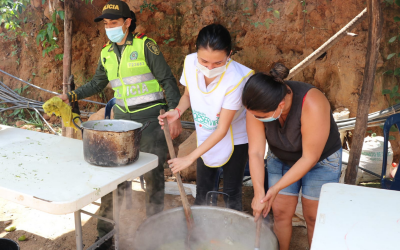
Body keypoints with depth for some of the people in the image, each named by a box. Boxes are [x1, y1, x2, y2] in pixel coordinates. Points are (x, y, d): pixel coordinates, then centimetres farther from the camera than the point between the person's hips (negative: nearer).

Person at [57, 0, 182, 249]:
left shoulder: (145, 45, -8)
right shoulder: (107, 53, 7)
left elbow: (167, 80, -8)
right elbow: (97, 84, 20)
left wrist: (175, 113, -17)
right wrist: (71, 96, 6)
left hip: (150, 116, -5)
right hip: (122, 117, 5)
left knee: (153, 174, 2)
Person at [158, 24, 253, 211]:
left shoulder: (235, 79, -33)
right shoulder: (190, 63, -20)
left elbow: (222, 129, -27)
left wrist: (190, 158, -27)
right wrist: (178, 111, -21)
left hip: (234, 140, -4)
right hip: (206, 137, 4)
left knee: (231, 193, 7)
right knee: (202, 190, 15)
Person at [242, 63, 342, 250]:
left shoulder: (312, 105, -38)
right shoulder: (257, 107, -27)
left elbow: (310, 158, -29)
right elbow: (255, 153, -22)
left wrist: (276, 188, -25)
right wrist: (258, 193, -28)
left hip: (321, 160, -3)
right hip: (280, 159, 3)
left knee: (313, 217, 7)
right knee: (281, 213, 9)